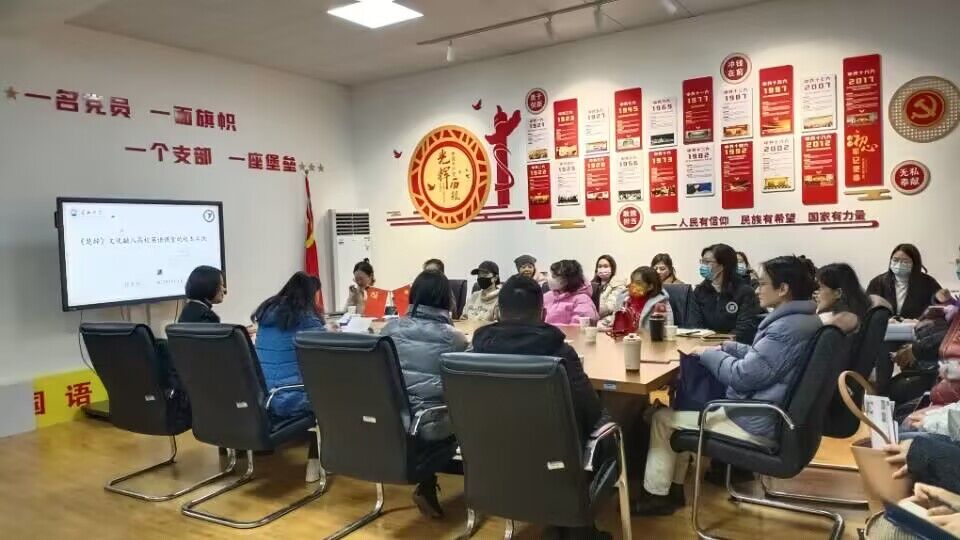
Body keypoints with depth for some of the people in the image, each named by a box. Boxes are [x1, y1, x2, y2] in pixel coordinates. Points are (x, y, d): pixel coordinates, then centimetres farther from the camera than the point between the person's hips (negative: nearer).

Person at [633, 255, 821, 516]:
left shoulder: (787, 328, -27)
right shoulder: (799, 319, 6)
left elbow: (742, 376, -26)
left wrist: (708, 354, -11)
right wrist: (725, 348, 6)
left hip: (754, 424, -10)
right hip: (762, 414, 10)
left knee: (662, 418, 1)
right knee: (687, 407, 22)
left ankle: (656, 494, 16)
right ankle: (674, 488, 25)